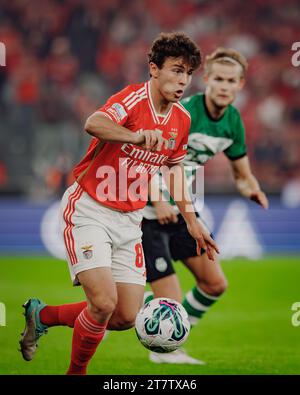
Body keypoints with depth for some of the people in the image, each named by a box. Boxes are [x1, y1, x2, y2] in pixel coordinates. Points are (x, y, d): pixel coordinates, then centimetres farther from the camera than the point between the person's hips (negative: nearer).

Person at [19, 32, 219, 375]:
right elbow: (94, 124, -40)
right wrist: (136, 135, -59)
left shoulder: (181, 119, 4)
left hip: (129, 220, 7)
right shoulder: (135, 97, -18)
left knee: (126, 317, 3)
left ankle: (41, 315, 25)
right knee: (104, 302, -21)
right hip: (89, 211, -7)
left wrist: (191, 221, 21)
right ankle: (76, 372, 5)